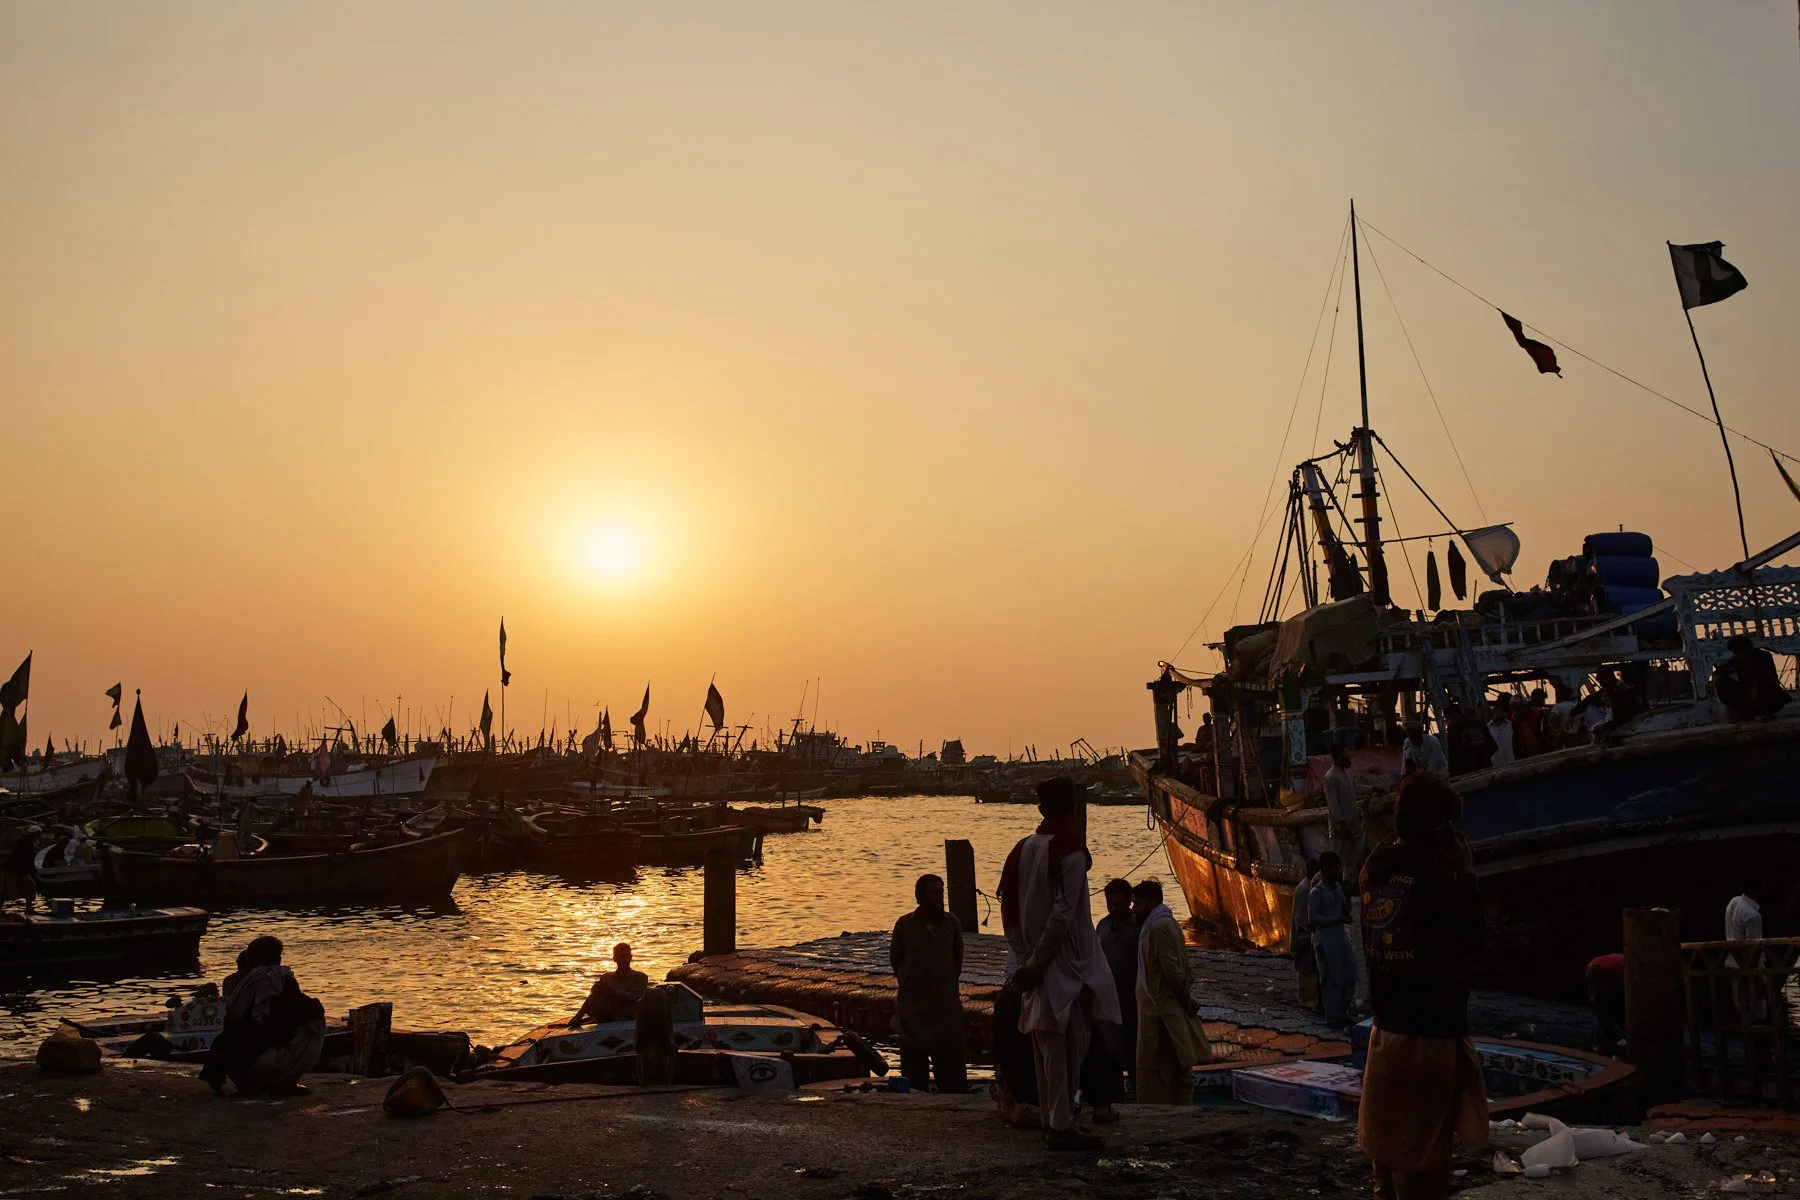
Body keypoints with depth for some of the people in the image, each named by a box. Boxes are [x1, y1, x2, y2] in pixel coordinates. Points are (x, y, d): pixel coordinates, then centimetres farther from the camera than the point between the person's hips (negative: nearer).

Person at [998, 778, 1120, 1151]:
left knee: (1045, 1047, 13)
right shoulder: (1071, 851, -14)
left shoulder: (1022, 849, 7)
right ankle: (1061, 1126, 0)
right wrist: (1035, 965, -14)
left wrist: (1025, 960, 9)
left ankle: (1052, 1121, 20)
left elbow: (1008, 913, 8)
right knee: (1068, 1045, -2)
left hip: (1034, 964, 7)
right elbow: (1062, 916, -20)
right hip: (1066, 965, -7)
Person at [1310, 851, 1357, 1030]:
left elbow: (1346, 910, 13)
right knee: (1332, 980, -2)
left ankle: (1343, 1014, 24)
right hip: (1326, 939, -8)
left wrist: (1346, 893, -1)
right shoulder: (1316, 892, -14)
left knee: (1348, 976, 11)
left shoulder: (1337, 887, 9)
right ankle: (1333, 1018, 9)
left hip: (1341, 936, 8)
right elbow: (1313, 918, -16)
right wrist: (1337, 919, -20)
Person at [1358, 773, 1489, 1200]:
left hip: (1386, 1025, 7)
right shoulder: (1433, 875, -18)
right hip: (1432, 1030, -7)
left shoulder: (1375, 867, 3)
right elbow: (1473, 942, -8)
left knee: (1386, 1142, 17)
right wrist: (1465, 874, -4)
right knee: (1421, 1156, 1)